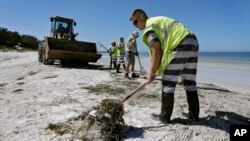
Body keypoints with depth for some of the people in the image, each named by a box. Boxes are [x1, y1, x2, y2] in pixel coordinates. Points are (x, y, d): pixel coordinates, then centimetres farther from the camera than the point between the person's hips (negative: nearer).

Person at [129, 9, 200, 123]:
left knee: (168, 83, -1)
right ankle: (194, 115, 22)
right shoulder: (158, 20, 27)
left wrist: (152, 73, -4)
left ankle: (165, 117, 8)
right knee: (190, 82, 14)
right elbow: (163, 48, 25)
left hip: (182, 45, -9)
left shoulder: (149, 27, -2)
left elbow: (157, 52, -11)